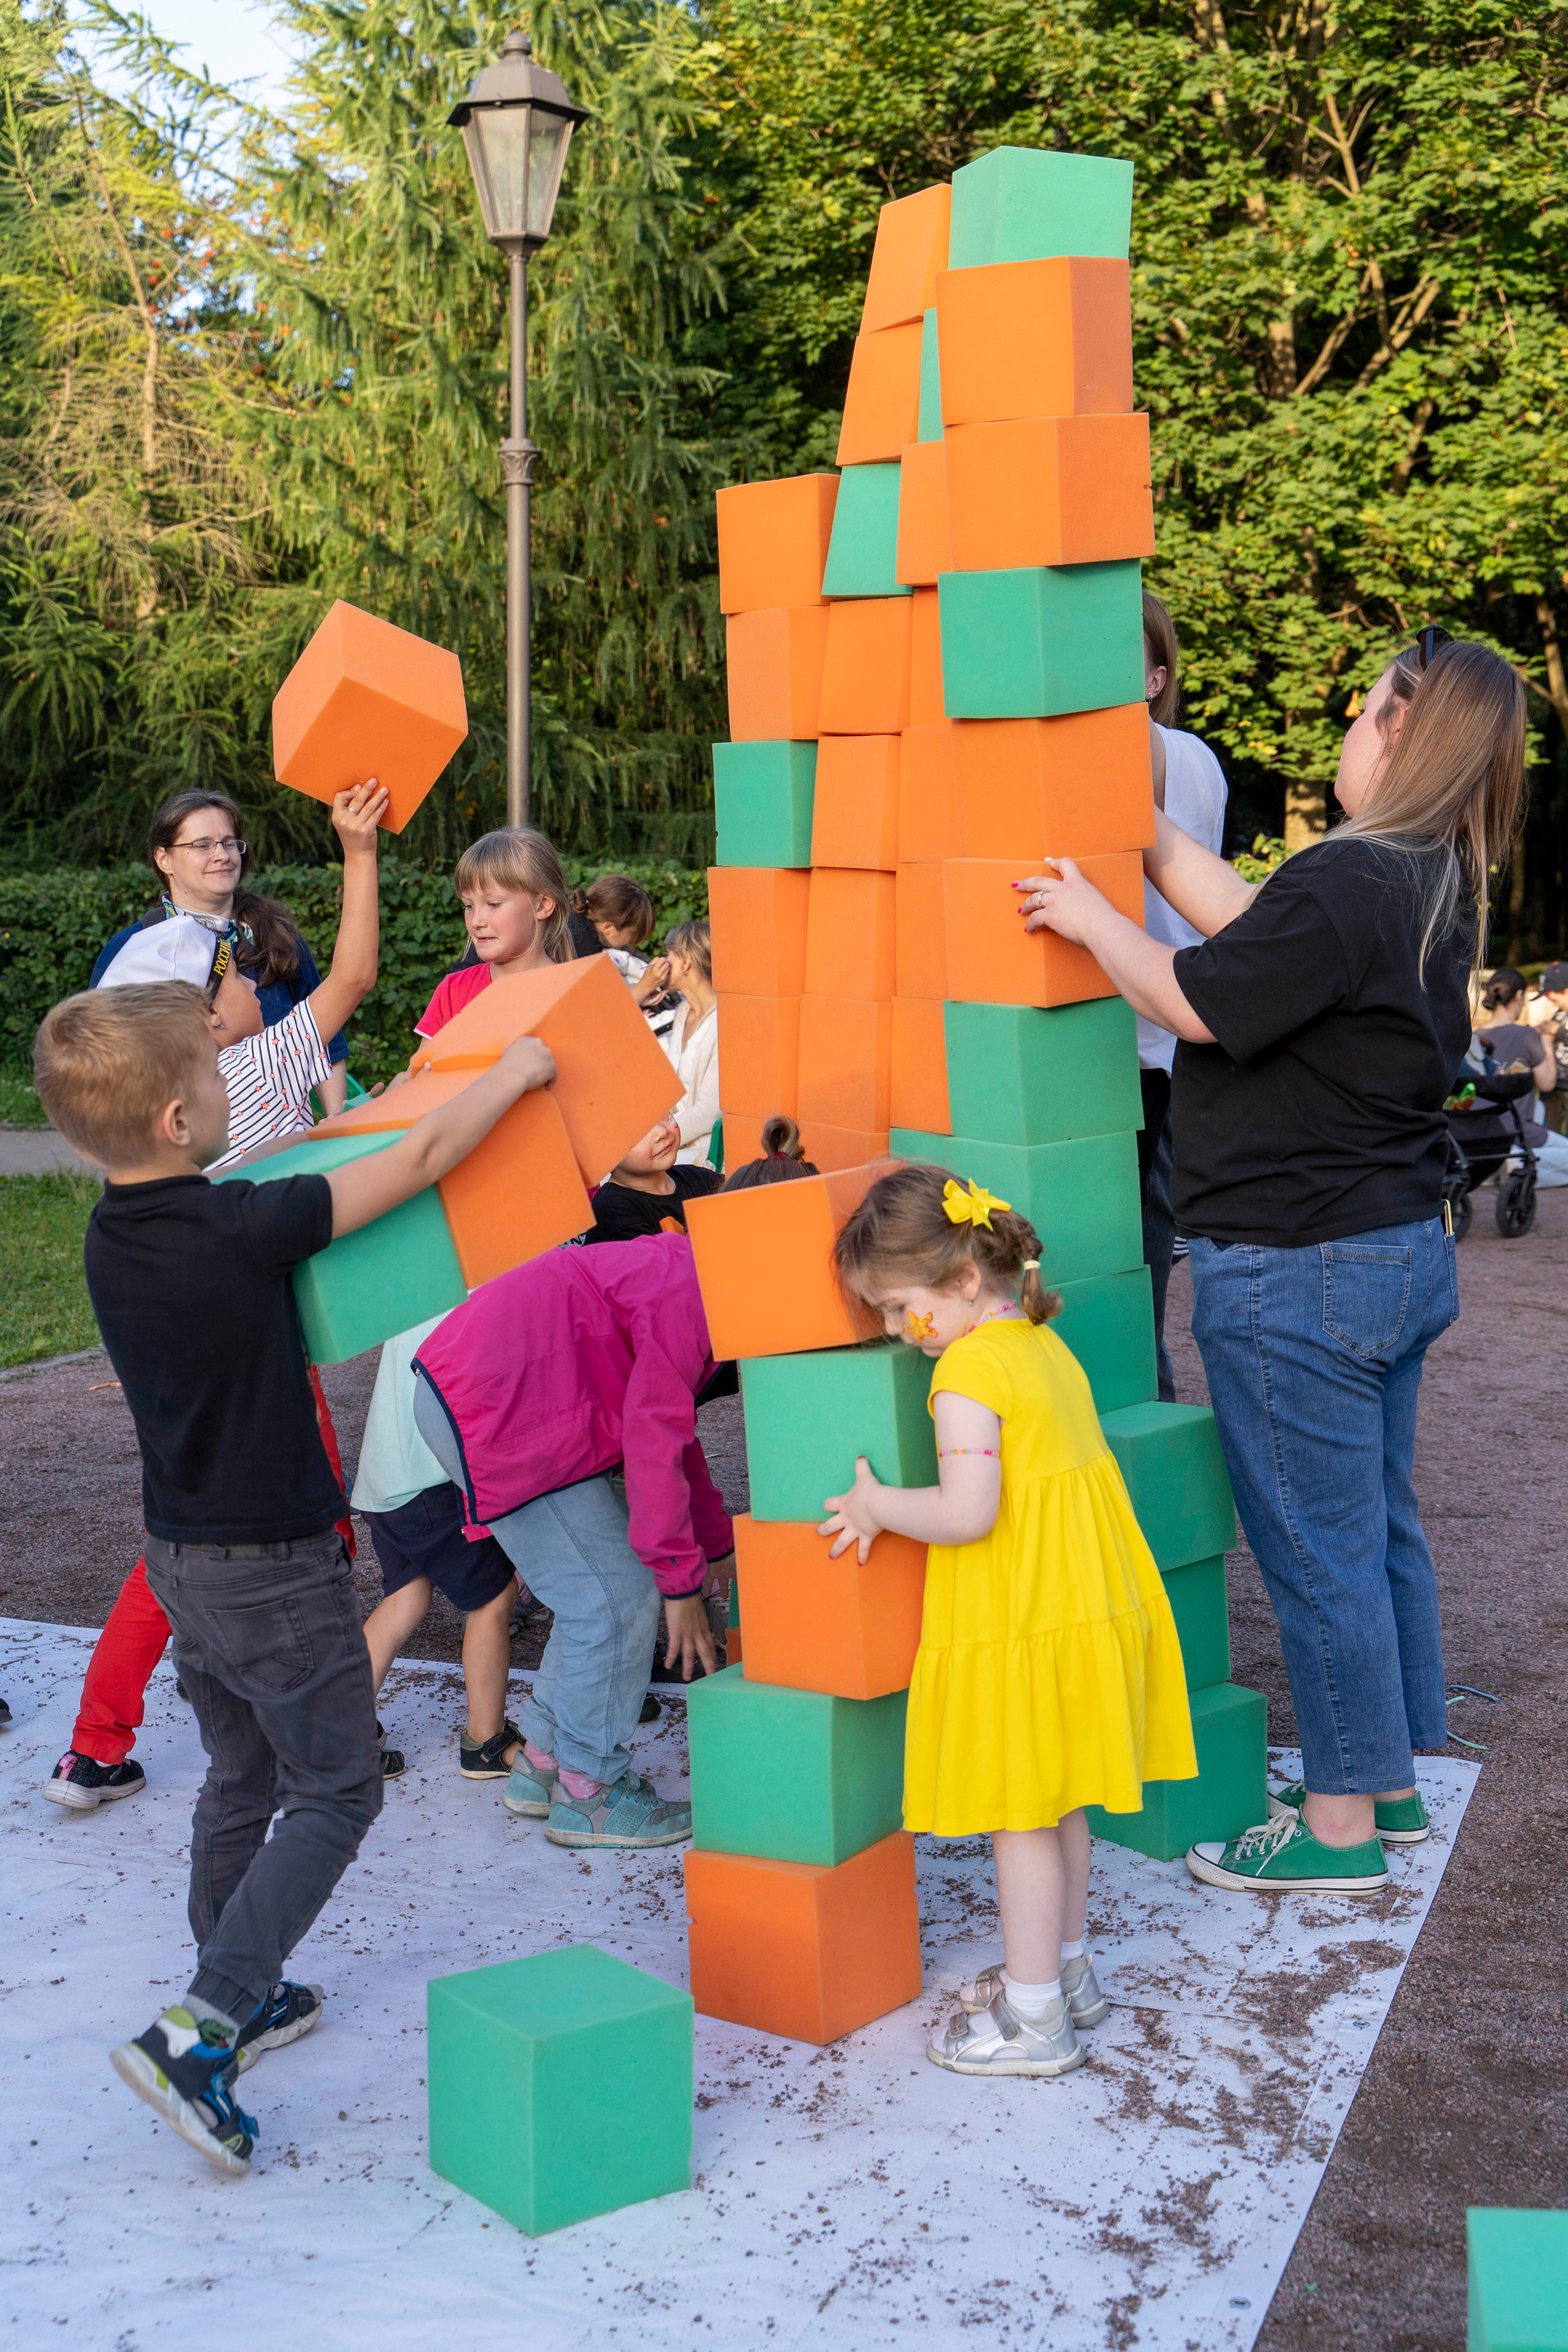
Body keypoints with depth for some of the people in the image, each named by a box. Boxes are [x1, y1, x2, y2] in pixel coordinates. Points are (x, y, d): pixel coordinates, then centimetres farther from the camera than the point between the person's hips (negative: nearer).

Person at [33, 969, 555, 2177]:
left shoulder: (115, 1235, -3)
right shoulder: (242, 1230, -26)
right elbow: (421, 1156, -18)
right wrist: (516, 1070, -4)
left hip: (182, 1553, 8)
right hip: (274, 1566, -8)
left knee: (243, 1776, 23)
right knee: (337, 1790, 4)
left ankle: (241, 1997, 35)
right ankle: (200, 2029, -5)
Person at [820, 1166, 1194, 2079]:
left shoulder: (968, 1372, -20)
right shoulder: (1044, 1343, 9)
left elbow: (966, 1514, -27)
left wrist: (877, 1505, -10)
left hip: (1019, 1625, -9)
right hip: (1084, 1604, 9)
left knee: (1021, 1817, 2)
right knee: (1057, 1804, 21)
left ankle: (1035, 2019, 12)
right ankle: (1066, 1969, 35)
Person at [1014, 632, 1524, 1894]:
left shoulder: (1347, 883, -21)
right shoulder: (1437, 889, 8)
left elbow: (1201, 1001, -18)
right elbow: (1259, 929, 14)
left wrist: (1091, 916, -3)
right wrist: (1150, 837, 18)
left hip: (1300, 1273, -10)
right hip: (1402, 1248, 10)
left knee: (1317, 1551, 1)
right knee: (1380, 1528, 17)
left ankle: (1341, 1826, 12)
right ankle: (1391, 1782, 30)